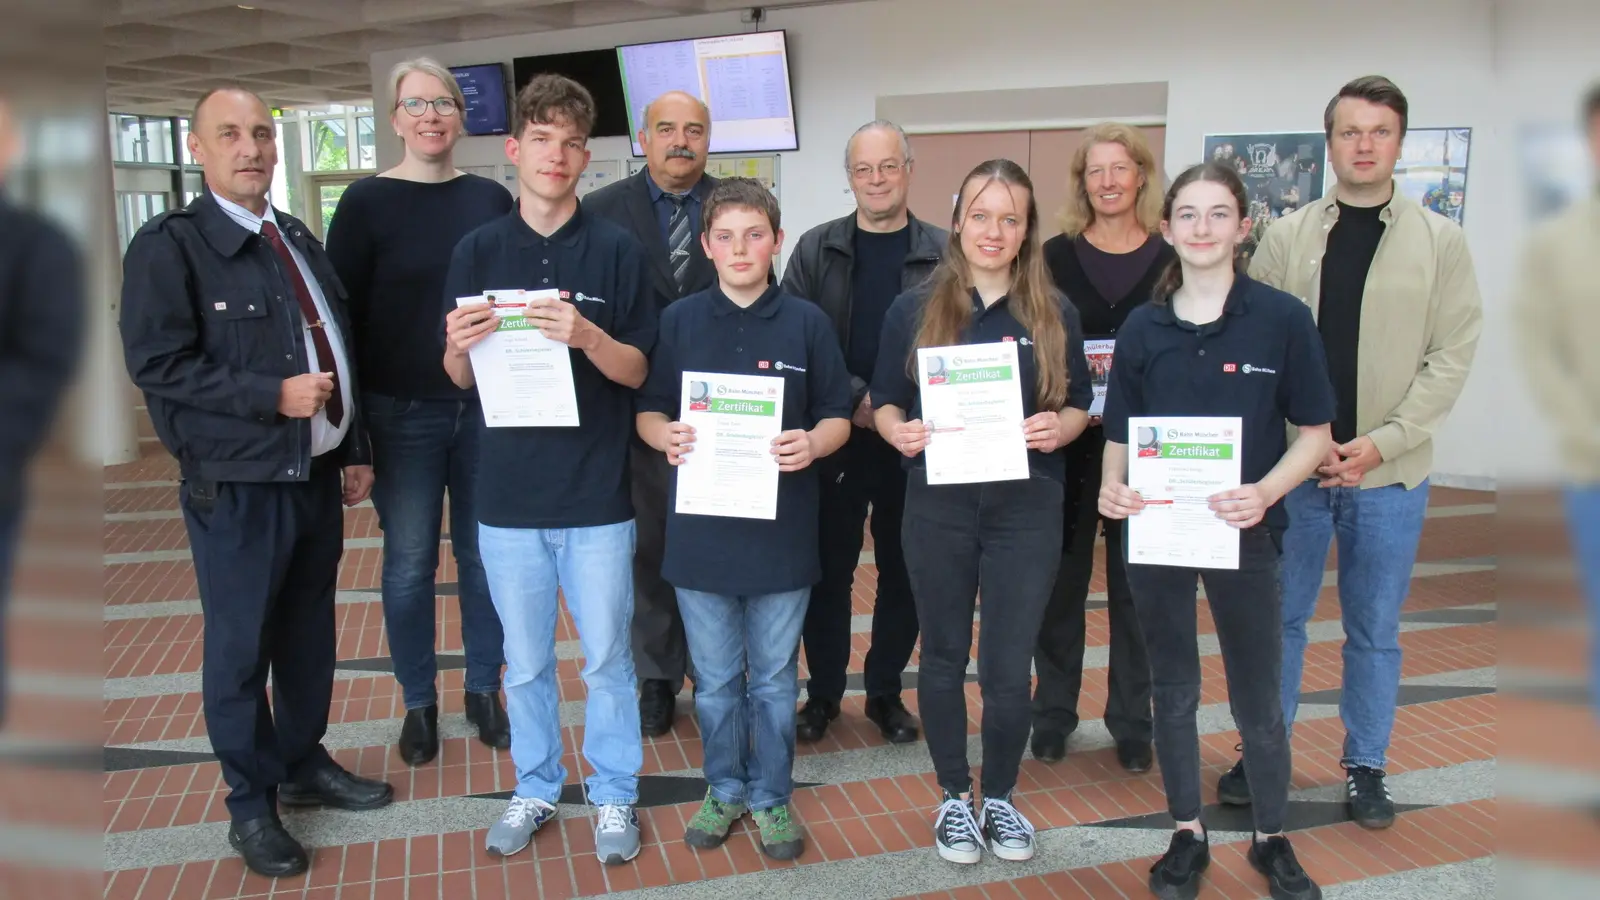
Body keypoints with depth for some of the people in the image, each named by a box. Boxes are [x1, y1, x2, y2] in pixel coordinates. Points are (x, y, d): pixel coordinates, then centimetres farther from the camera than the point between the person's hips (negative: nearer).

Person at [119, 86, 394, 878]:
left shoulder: (299, 239, 13)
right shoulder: (169, 244, -8)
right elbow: (155, 364, -16)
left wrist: (355, 450, 13)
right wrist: (271, 395, -20)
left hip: (316, 472, 6)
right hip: (237, 484, -6)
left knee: (309, 633, 17)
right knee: (239, 647, 6)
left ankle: (306, 766, 35)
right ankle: (250, 804, 22)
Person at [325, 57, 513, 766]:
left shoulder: (491, 200, 6)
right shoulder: (366, 203, -2)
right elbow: (343, 315, -2)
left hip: (487, 408, 2)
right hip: (402, 414, -2)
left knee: (484, 555, 10)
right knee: (410, 563, 6)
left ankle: (484, 690, 26)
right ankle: (418, 703, 22)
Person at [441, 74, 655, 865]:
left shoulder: (617, 251, -3)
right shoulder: (477, 251, 2)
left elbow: (637, 371, -3)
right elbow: (459, 378, 5)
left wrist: (586, 336, -23)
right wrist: (460, 345, -18)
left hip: (596, 495, -2)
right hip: (507, 493, 2)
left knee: (606, 657, 10)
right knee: (524, 661, 15)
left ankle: (614, 793, 28)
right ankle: (535, 787, 33)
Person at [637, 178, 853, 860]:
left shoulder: (806, 323, -2)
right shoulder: (678, 321, 1)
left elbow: (838, 417, 1)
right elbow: (647, 412, 4)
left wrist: (812, 445, -19)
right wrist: (666, 437, -17)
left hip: (781, 530, -1)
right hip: (700, 530, 1)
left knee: (774, 678, 13)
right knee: (715, 680, 15)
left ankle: (771, 796, 31)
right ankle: (724, 789, 35)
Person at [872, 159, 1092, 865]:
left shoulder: (1055, 314, 3)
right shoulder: (913, 309, 0)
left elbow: (1079, 405, 8)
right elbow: (884, 404, 5)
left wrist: (1059, 428, -13)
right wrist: (901, 432, -16)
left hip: (1027, 508, 0)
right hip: (938, 507, 0)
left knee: (1008, 665, 5)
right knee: (944, 656, 12)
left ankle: (1000, 798, 28)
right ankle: (954, 798, 30)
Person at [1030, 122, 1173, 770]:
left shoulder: (1173, 259, 3)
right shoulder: (1056, 256, 4)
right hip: (1067, 443, 0)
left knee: (1135, 586, 8)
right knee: (1062, 582, 8)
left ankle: (1132, 724, 22)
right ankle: (1053, 715, 22)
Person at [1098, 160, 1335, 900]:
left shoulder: (1282, 319, -7)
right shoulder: (1143, 327, 1)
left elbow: (1315, 433, -4)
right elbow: (1120, 433, 6)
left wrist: (1266, 492, -21)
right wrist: (1113, 485, -15)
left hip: (1242, 532, -2)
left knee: (1256, 700, 10)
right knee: (1173, 691, 14)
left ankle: (1272, 840, 32)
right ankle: (1187, 835, 31)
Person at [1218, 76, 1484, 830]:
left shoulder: (1441, 241, 1)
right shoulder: (1287, 236, 3)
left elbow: (1452, 355, -2)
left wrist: (1383, 442, -12)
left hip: (1390, 472, 0)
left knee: (1375, 629, 11)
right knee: (1277, 616, 10)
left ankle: (1365, 766, 26)